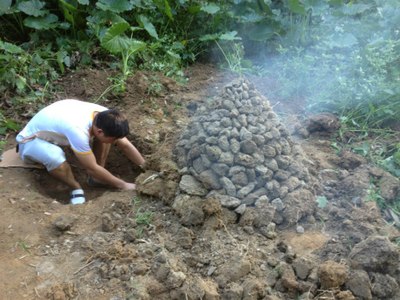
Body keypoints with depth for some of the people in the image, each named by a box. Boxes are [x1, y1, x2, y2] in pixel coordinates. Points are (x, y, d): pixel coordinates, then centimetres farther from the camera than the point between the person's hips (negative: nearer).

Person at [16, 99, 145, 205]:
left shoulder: (104, 115, -20)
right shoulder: (78, 130, -42)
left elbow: (125, 145, -8)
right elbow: (92, 168, -31)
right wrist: (122, 185, -24)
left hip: (56, 130, 7)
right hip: (31, 139, -7)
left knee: (107, 131, -10)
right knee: (55, 156, -42)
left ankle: (96, 178, 0)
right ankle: (76, 189, -13)